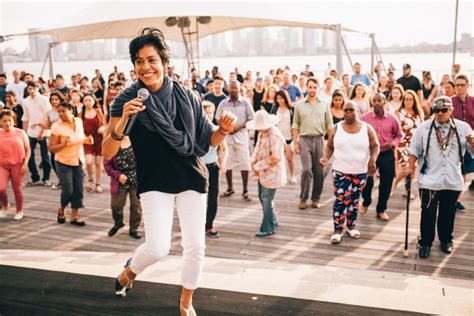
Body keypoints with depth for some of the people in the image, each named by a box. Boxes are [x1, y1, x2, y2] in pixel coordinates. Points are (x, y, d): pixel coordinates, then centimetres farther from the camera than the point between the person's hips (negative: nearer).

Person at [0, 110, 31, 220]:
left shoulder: (20, 133, -3)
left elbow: (27, 150, 0)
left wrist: (25, 164, -8)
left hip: (17, 165, -1)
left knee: (17, 189, 6)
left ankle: (19, 211, 26)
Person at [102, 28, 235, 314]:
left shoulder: (186, 97, -4)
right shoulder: (127, 100, -8)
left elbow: (207, 140, 5)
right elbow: (107, 154, -13)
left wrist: (223, 130, -16)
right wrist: (123, 120, -29)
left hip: (191, 180, 2)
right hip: (154, 182, -2)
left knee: (195, 246, 4)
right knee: (158, 246, -12)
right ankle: (129, 270, 26)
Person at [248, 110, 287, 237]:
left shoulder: (275, 136, -21)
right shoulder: (262, 133, 10)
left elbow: (275, 157, -25)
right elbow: (257, 149, 17)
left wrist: (258, 166, -18)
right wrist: (254, 162, -1)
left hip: (272, 173, -10)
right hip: (263, 173, 10)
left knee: (267, 200, -4)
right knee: (262, 197, 18)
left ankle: (268, 228, 8)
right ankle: (272, 221, 34)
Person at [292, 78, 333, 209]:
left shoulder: (324, 105, 8)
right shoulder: (299, 105, 6)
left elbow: (329, 126, 8)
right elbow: (295, 125, 7)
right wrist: (295, 143, 0)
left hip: (319, 139, 2)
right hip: (304, 139, -1)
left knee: (319, 172, 3)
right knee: (307, 170, -11)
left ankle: (316, 198, 17)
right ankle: (303, 198, 2)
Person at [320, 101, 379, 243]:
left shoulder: (367, 128, -2)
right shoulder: (336, 128, -1)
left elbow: (375, 146, 3)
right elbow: (329, 146, 6)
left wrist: (372, 160, -14)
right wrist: (326, 157, -13)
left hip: (360, 172, 1)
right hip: (340, 171, -1)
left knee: (354, 200, 12)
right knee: (340, 200, -6)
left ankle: (351, 226, 27)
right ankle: (338, 229, 4)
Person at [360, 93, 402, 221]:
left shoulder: (392, 119, -3)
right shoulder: (364, 118, -5)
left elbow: (398, 135, 9)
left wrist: (393, 143, -10)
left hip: (387, 155, 1)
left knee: (386, 184, 7)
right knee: (367, 182, 5)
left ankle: (381, 210, 26)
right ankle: (366, 202, 36)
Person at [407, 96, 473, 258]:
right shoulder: (424, 127, -3)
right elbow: (414, 150, 4)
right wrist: (410, 167, -3)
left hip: (453, 180, 2)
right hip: (429, 180, -1)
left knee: (448, 213, 16)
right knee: (428, 213, 3)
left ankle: (446, 240, 35)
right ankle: (425, 242, 18)